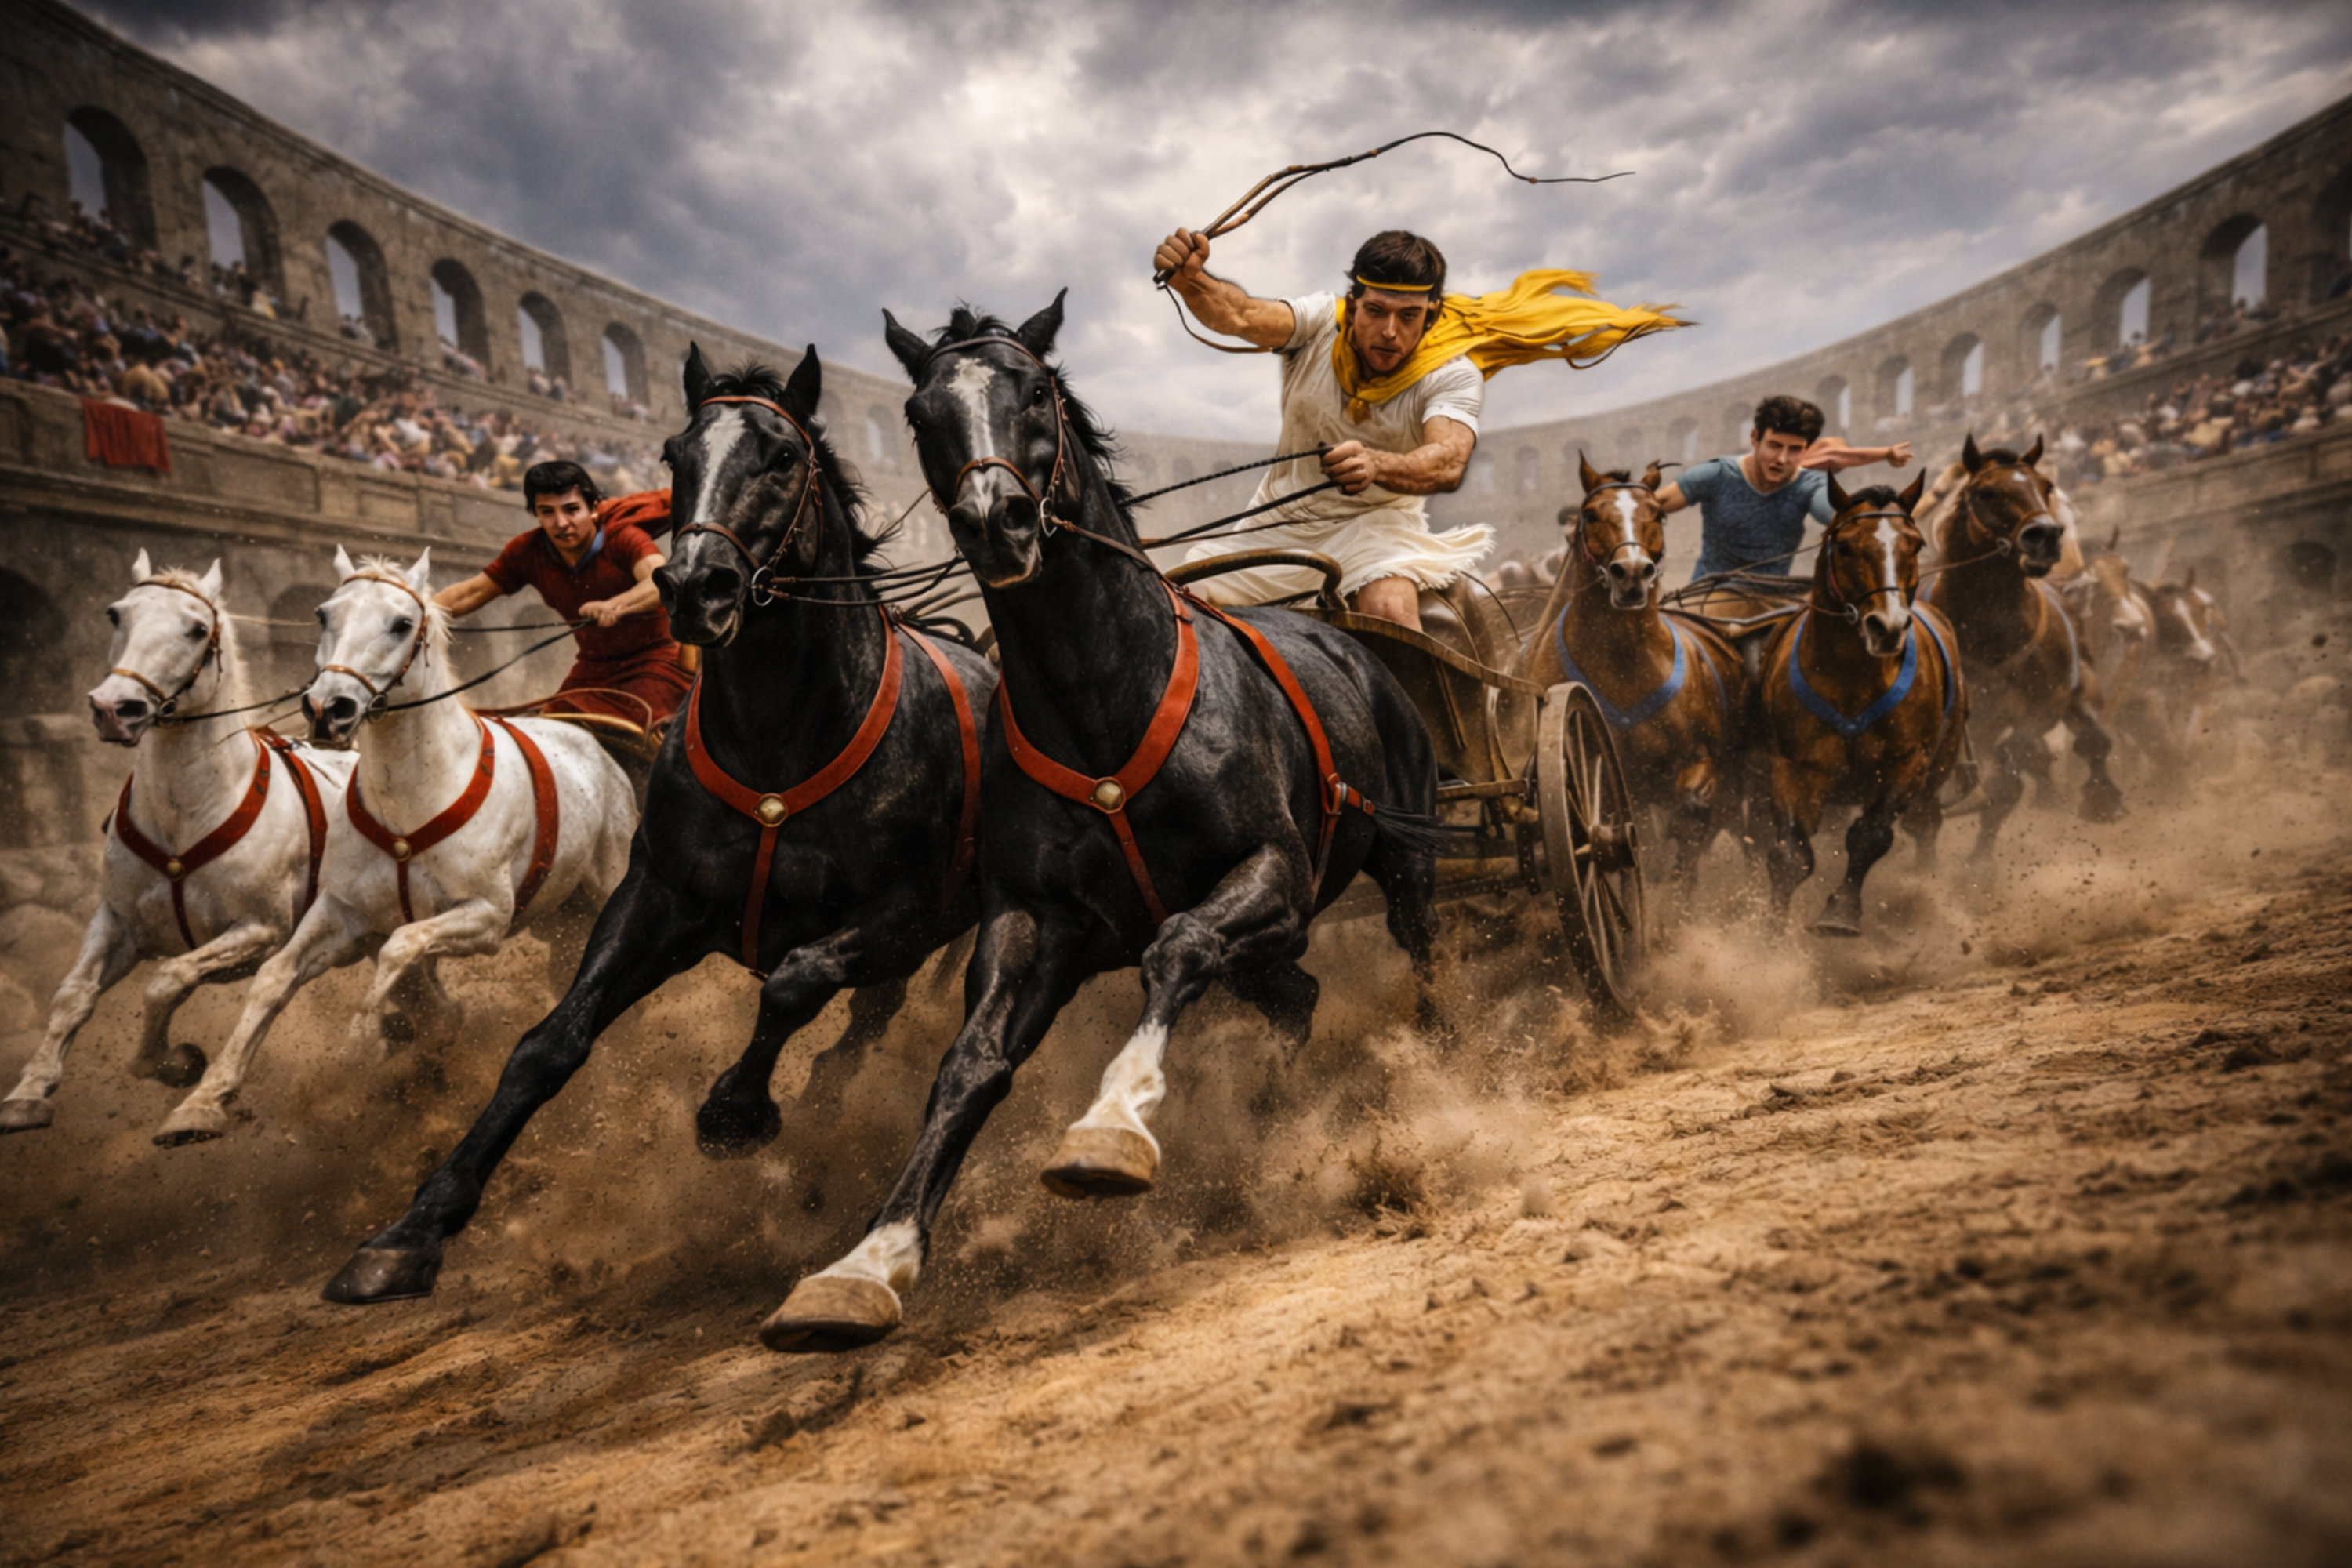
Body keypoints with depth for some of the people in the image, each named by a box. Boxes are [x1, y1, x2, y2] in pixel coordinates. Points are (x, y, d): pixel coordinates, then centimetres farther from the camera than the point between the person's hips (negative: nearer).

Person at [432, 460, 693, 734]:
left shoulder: (623, 537, -16)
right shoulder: (528, 552, -1)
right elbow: (469, 593, 6)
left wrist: (615, 606, -55)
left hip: (655, 659, -6)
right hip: (593, 669, 6)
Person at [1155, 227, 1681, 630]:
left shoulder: (1452, 373, -19)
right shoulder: (1322, 321, -12)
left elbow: (1448, 462, -37)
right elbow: (1243, 316, -31)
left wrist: (1376, 465, -59)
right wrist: (1190, 279, -54)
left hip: (1377, 518, -3)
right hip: (1279, 518, 3)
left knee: (1391, 608, -33)